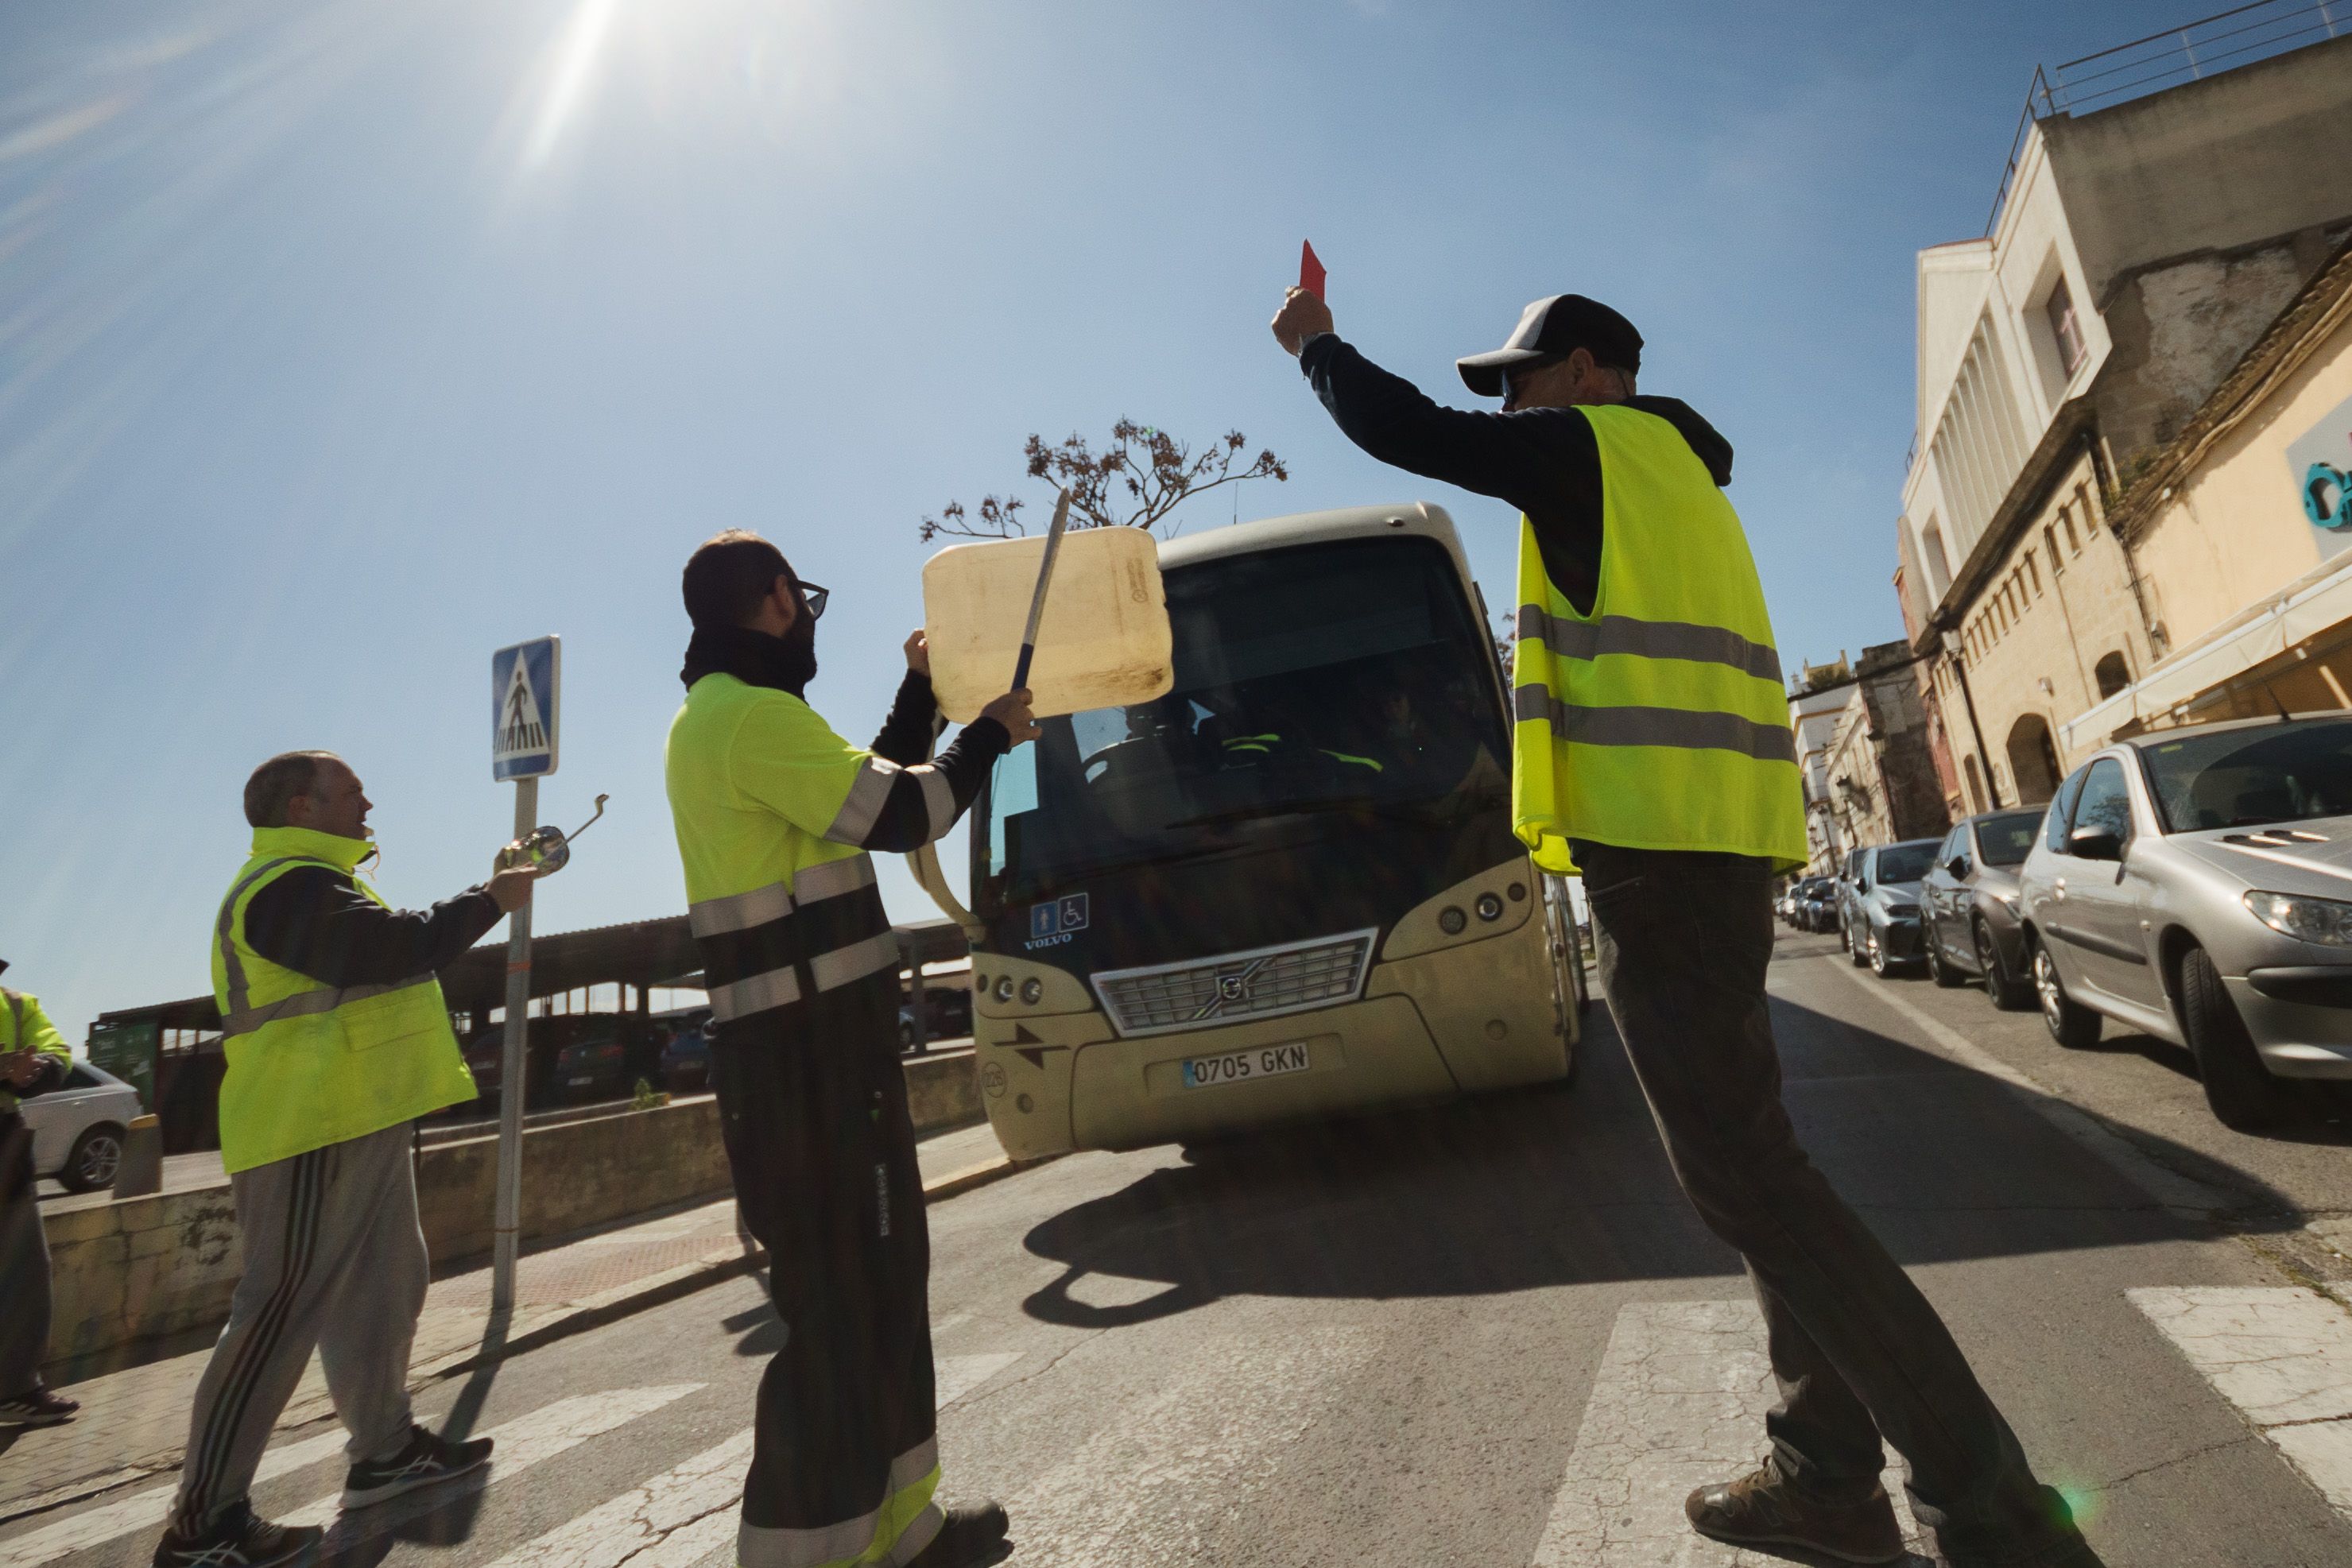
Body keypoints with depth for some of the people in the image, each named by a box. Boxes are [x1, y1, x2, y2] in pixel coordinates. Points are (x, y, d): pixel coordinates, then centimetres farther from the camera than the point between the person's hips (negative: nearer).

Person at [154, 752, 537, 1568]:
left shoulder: (310, 886, 21)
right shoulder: (290, 886, -16)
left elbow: (388, 950, 20)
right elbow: (397, 947, -25)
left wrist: (484, 897, 11)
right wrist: (489, 900, -13)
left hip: (354, 1125, 11)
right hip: (314, 1132, -11)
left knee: (381, 1289, 17)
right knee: (282, 1311, -6)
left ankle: (386, 1449, 28)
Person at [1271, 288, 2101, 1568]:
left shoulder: (1593, 443, 0)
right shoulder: (1678, 473, 27)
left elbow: (1401, 430, 0)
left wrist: (1313, 342, 17)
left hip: (1652, 834, -10)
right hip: (1721, 834, 10)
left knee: (1739, 1168, -8)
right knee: (1744, 1151, 13)